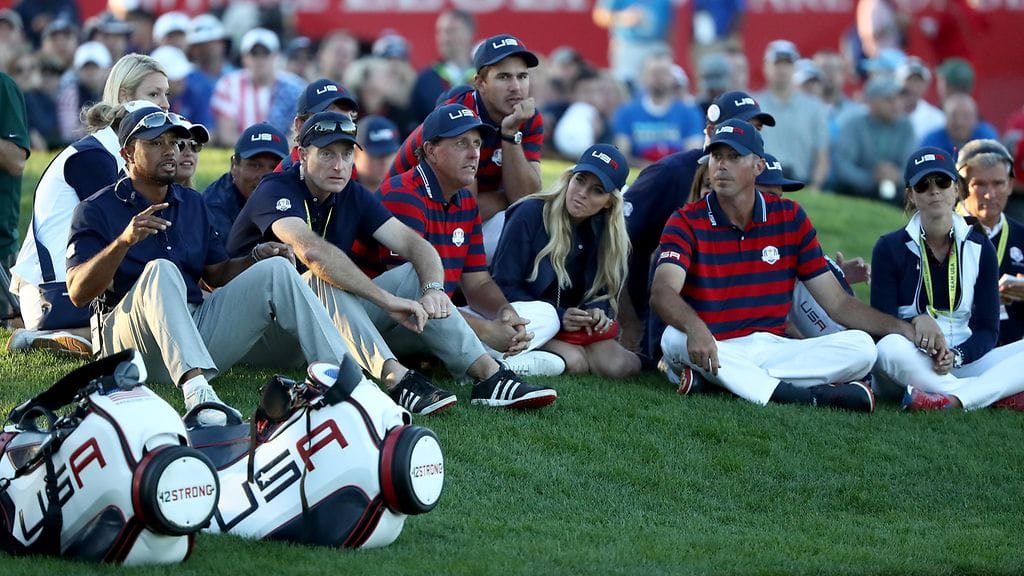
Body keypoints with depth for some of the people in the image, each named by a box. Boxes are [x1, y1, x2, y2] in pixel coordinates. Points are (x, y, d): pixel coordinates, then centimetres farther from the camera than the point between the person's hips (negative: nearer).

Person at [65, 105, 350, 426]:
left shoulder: (192, 204, 20)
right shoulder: (97, 210, 0)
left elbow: (217, 274, 23)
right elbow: (78, 293, -12)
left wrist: (258, 257, 2)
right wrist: (125, 241, -27)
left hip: (199, 324, 6)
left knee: (275, 270, -8)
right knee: (161, 270, -35)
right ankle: (196, 390, -57)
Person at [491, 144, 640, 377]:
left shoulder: (606, 233, 3)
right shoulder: (530, 214, -13)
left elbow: (604, 290, 8)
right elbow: (503, 285, -14)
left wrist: (598, 311, -17)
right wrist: (558, 316, -21)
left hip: (571, 325, 6)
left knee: (621, 366, -18)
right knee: (573, 362, -30)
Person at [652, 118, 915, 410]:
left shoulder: (790, 218, 8)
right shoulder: (687, 222, -3)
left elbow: (837, 303, 7)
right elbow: (663, 291, -22)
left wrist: (903, 328, -7)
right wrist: (695, 328, -45)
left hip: (770, 348, 3)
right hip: (713, 350, -3)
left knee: (860, 347, -17)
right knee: (676, 339, -36)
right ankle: (802, 395, -37)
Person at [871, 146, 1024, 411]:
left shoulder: (980, 249, 9)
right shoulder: (890, 248, 4)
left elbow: (987, 329, 4)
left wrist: (956, 357, -16)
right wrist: (916, 322, -24)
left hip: (965, 362, 3)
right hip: (910, 365, -3)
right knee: (890, 347, -37)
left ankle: (953, 400, -43)